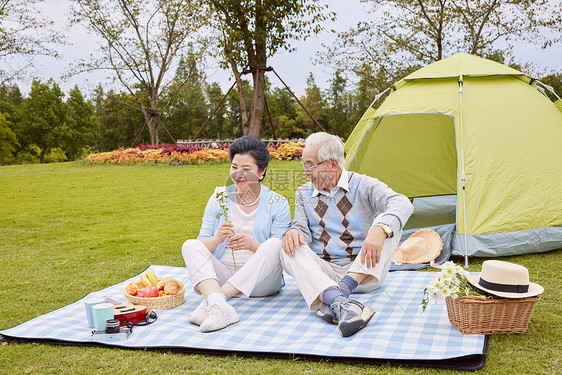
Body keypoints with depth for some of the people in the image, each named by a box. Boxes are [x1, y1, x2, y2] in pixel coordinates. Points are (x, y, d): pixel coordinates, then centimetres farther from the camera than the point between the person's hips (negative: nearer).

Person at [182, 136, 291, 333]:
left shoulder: (277, 204, 4)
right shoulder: (219, 200, 10)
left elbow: (282, 252, -4)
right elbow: (201, 245, 5)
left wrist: (253, 245, -24)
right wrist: (217, 239, -19)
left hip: (259, 281, -2)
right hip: (220, 275, 2)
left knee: (275, 243, -29)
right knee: (190, 245, -20)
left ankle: (209, 302, -40)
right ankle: (219, 307, -47)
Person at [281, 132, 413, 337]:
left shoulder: (363, 186, -4)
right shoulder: (304, 194, 11)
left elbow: (402, 204, -22)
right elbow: (302, 229, 0)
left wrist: (380, 230, -43)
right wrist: (293, 232, -27)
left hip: (365, 273, -2)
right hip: (324, 272, 3)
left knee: (387, 223, -24)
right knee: (290, 249, -25)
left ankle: (341, 290, -38)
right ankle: (340, 304, -48)